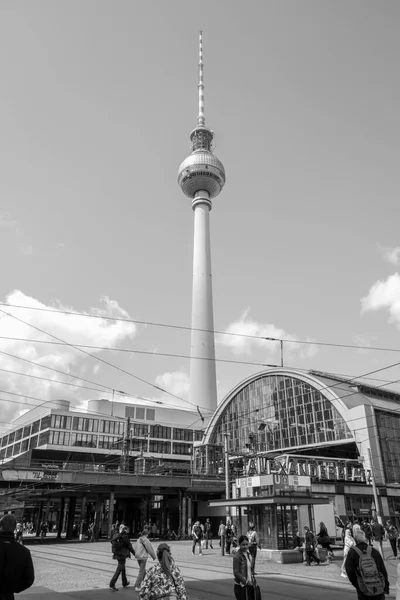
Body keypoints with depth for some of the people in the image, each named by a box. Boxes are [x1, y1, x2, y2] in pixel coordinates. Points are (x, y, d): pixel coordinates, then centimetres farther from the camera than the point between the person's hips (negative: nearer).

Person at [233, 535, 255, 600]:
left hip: (249, 585, 7)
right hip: (240, 586, -7)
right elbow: (236, 573, -19)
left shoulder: (248, 554, 7)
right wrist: (245, 581, -25)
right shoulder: (237, 556, -16)